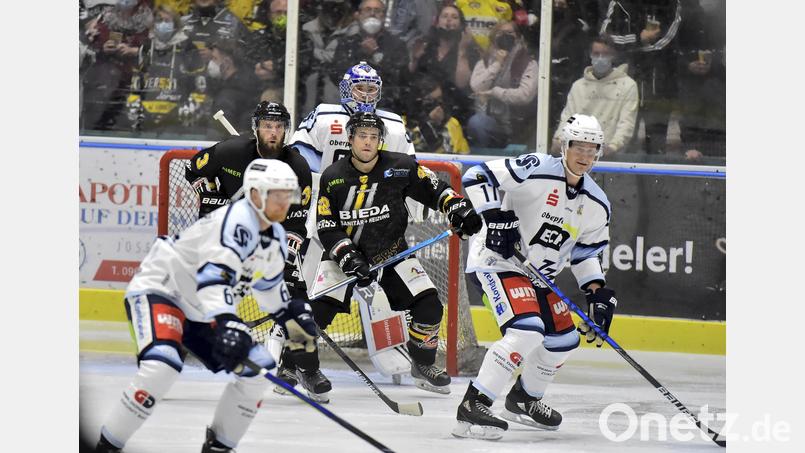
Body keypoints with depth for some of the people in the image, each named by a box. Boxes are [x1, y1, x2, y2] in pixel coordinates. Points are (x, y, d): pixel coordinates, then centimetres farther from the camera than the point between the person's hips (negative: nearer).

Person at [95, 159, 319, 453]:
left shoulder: (275, 237, 6)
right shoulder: (238, 220, -25)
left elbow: (269, 284, 27)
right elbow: (214, 275, -38)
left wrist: (293, 315, 21)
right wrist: (227, 324, -49)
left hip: (199, 313, 10)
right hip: (159, 289, -10)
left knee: (258, 368, 2)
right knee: (162, 366, -34)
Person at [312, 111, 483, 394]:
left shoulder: (401, 168, -10)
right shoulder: (333, 177, -11)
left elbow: (434, 188, 1)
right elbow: (327, 229, -11)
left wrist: (459, 209, -16)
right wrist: (350, 259, -24)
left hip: (391, 251, 1)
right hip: (345, 251, -1)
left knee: (428, 304, -11)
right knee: (317, 309, -20)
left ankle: (423, 366, 12)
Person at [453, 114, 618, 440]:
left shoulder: (597, 205, 3)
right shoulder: (536, 170, -19)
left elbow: (585, 253, 15)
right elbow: (478, 177, -21)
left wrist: (598, 291, 1)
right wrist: (495, 217, -30)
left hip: (538, 274, 9)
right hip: (497, 261, -9)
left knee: (563, 340, 16)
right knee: (527, 333, -26)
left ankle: (524, 400, 40)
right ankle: (472, 407, -26)